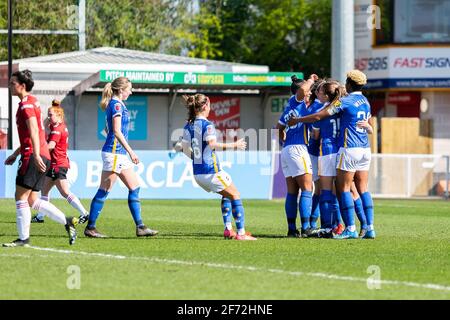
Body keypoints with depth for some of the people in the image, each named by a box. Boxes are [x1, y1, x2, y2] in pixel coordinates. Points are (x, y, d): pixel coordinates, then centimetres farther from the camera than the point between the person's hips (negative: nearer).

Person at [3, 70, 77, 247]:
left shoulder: (26, 105, -10)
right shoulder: (32, 102, 20)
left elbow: (34, 131, -24)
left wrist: (36, 156, -34)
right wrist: (16, 154, 32)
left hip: (33, 157, -10)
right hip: (42, 157, 10)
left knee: (20, 197, -5)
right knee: (32, 201, 10)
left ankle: (24, 238, -3)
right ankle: (67, 221, 7)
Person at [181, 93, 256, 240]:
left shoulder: (188, 126, 8)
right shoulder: (207, 125, -13)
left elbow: (185, 149, 9)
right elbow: (212, 144, -25)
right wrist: (234, 145, -18)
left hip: (197, 173, 8)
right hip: (211, 170, -8)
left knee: (226, 194, 24)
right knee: (235, 195, 3)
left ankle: (228, 229, 15)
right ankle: (241, 233, -4)